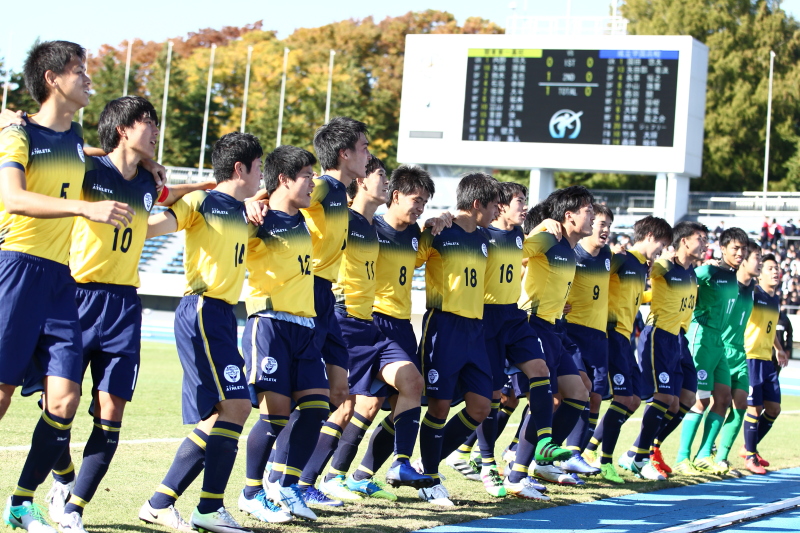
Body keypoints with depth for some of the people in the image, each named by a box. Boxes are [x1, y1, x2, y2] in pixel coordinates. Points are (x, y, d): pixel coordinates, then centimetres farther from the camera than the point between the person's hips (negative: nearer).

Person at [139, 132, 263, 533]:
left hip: (221, 317, 9)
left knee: (224, 413, 6)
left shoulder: (242, 212, 18)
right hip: (202, 311, -9)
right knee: (235, 404, -14)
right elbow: (154, 226, -16)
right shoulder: (201, 203, -6)